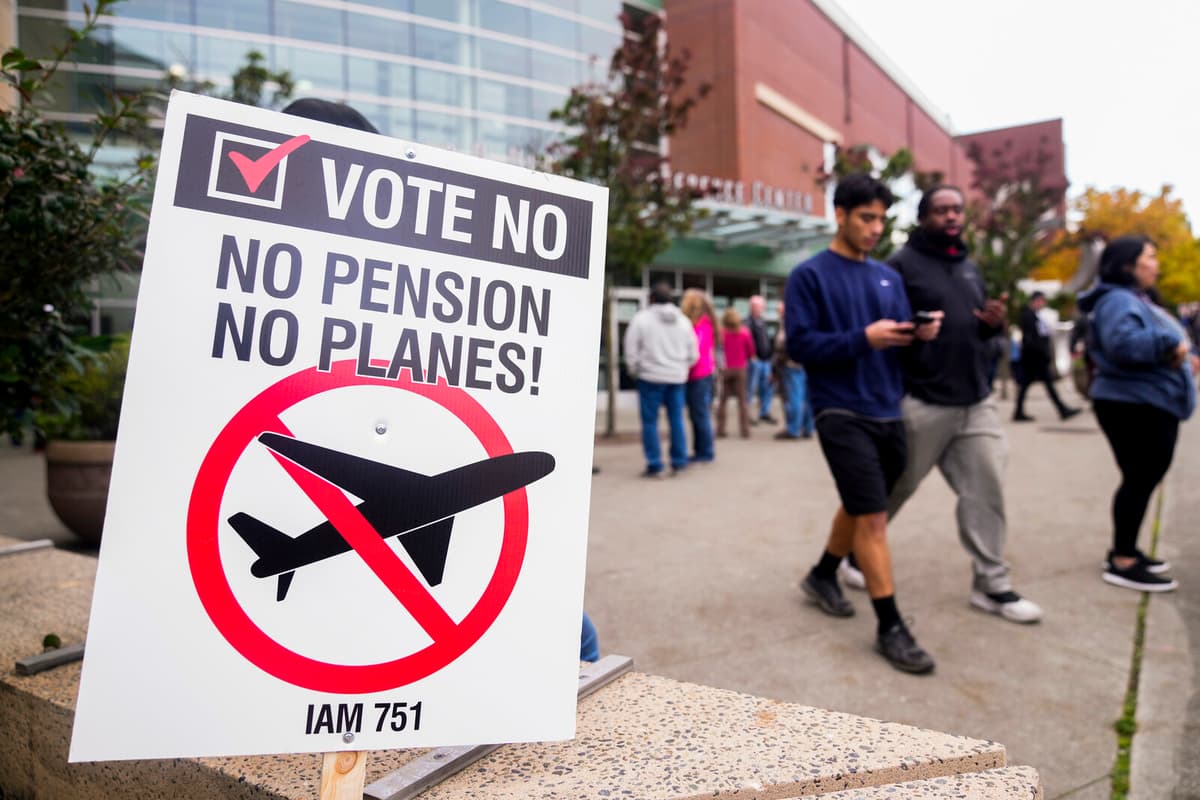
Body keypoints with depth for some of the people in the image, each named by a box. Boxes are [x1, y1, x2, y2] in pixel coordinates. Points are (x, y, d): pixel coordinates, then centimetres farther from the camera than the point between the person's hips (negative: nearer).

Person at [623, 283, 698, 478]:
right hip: (677, 378, 4)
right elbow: (693, 353, 11)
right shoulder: (683, 320, 9)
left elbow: (631, 350, -5)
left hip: (651, 377, -4)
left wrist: (635, 370, 9)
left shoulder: (641, 318, -5)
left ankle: (654, 465, -1)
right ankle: (678, 462, 15)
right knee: (676, 420, 11)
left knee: (650, 422, 1)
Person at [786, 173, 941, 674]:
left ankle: (823, 576, 39)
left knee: (861, 506, 18)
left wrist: (920, 334, -10)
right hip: (842, 413, -7)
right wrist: (863, 338, -22)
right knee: (872, 516, -9)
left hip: (888, 412, 7)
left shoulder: (889, 277, 14)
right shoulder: (809, 276, -5)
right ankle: (890, 627, 1)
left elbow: (900, 338, 13)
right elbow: (799, 344, -13)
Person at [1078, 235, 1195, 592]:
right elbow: (1122, 343, -32)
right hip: (1133, 406, -11)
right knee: (1139, 480, -7)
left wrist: (1181, 357, 7)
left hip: (1151, 405, 11)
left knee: (1143, 480, 15)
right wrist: (1170, 345, -23)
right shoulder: (1118, 300, -14)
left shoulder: (1138, 300, 21)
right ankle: (1123, 563, 0)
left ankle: (1125, 550, 26)